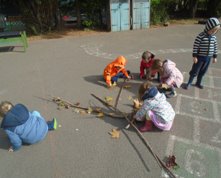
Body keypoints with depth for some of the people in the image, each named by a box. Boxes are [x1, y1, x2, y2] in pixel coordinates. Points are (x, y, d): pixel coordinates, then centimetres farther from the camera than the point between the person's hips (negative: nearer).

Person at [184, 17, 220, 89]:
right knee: (195, 71, 3)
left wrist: (214, 57, 12)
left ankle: (198, 83, 33)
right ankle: (189, 83, 19)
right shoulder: (200, 36, -17)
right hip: (200, 57, -5)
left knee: (203, 71, 16)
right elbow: (195, 46, -16)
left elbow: (215, 47, 10)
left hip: (208, 58, 6)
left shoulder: (214, 37, 2)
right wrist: (194, 56, -16)